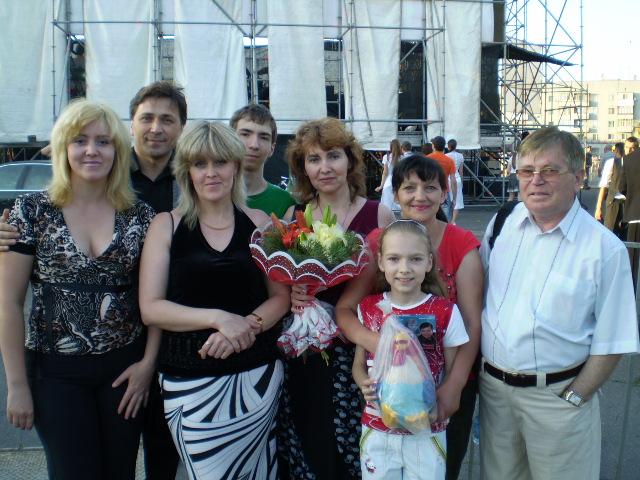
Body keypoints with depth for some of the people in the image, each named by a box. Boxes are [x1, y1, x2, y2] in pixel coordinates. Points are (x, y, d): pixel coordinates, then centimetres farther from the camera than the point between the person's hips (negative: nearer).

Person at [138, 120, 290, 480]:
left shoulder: (259, 223, 8)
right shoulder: (167, 225, 3)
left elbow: (281, 296, 7)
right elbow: (151, 308, -3)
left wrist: (247, 326, -12)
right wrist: (218, 318, -15)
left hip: (259, 375, 2)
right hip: (190, 380, -1)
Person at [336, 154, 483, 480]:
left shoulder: (462, 244, -11)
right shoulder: (377, 242, -7)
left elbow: (472, 322, -14)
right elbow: (344, 310, -13)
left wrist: (455, 386, -23)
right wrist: (376, 343, -31)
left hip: (449, 385, -1)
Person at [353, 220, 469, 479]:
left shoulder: (446, 312, -10)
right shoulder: (367, 309, -3)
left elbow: (454, 374, -1)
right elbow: (358, 364, 8)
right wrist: (365, 385, -13)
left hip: (427, 435, -1)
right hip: (377, 432, 2)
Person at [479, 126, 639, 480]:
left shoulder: (605, 248, -12)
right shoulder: (502, 223, -1)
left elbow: (610, 341, -8)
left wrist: (573, 398, -10)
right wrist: (477, 368, 2)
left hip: (557, 395, -4)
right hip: (493, 386, 4)